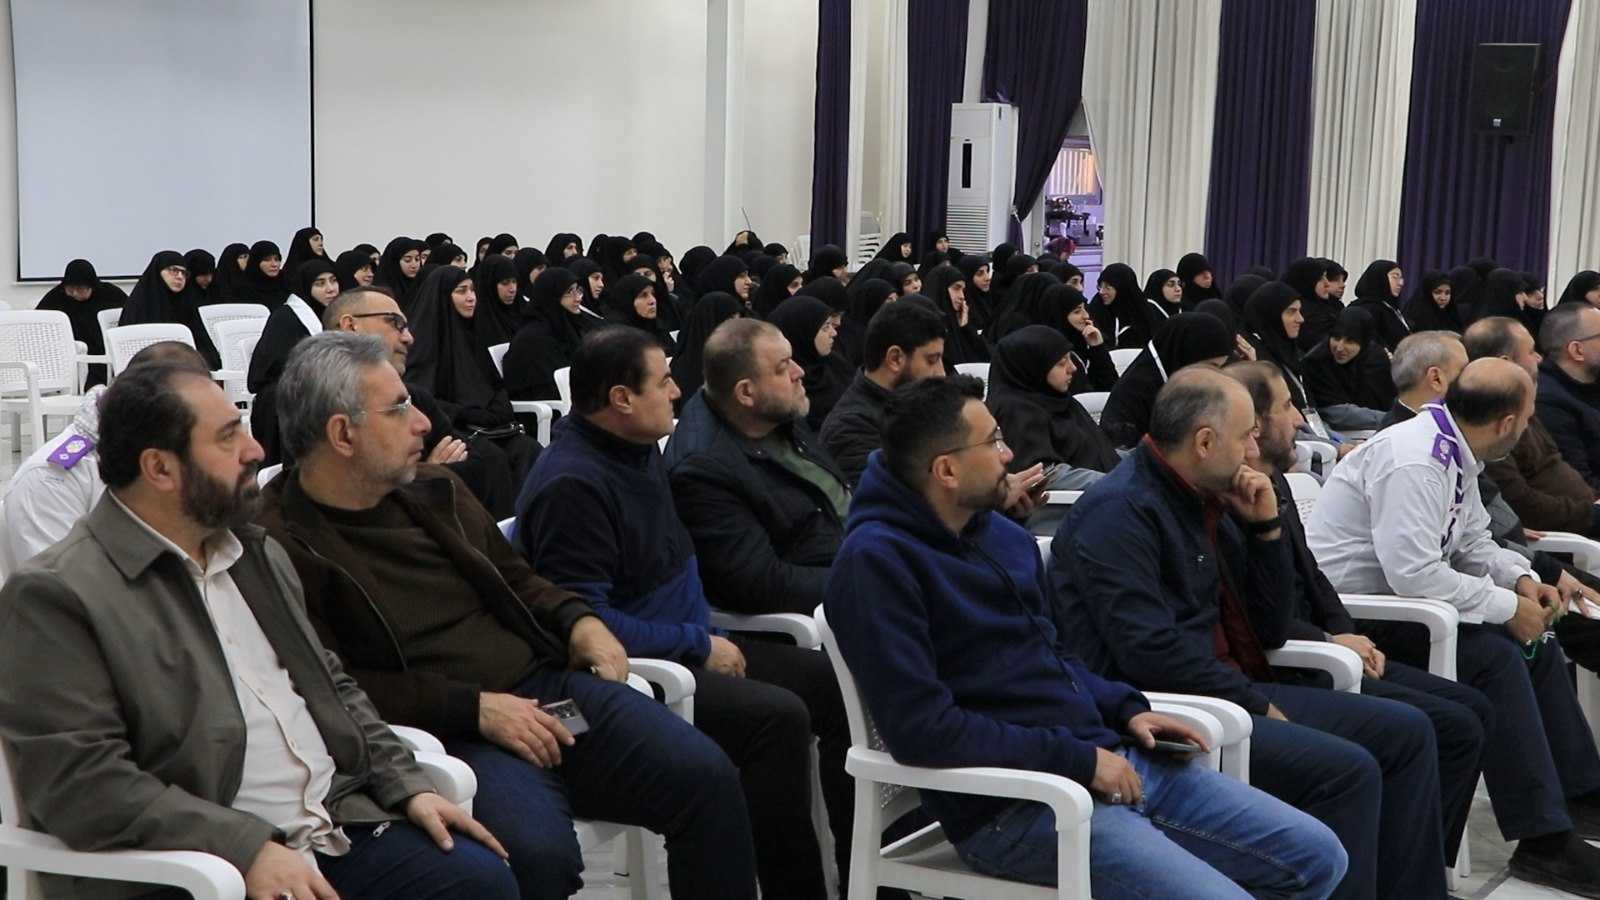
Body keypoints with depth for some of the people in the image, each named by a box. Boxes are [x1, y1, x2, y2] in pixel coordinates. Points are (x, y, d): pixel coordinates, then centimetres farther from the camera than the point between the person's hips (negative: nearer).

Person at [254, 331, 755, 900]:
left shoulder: (433, 490, 15)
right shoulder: (282, 547, -8)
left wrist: (578, 619, 5)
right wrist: (473, 709, -17)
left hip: (549, 681, 7)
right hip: (447, 734, -7)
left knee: (706, 776, -11)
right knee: (540, 851, -35)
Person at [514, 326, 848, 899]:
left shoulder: (638, 449, 11)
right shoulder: (572, 485, -20)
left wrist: (710, 634, 8)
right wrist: (699, 646, -17)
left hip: (688, 646, 10)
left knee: (836, 684, 1)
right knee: (780, 717, -28)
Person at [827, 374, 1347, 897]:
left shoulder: (1001, 534, 13)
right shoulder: (876, 560, -14)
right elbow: (922, 728, -21)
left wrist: (1125, 709, 5)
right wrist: (1079, 760, -18)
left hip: (1112, 757, 9)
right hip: (1012, 802, -8)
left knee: (1317, 857, 5)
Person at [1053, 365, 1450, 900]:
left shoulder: (1211, 502, 14)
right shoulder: (1119, 511, -14)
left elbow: (1270, 633, 16)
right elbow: (1150, 652, -25)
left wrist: (1266, 527, 4)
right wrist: (1258, 705, -15)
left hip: (1230, 690, 10)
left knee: (1406, 732, 6)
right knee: (1347, 770, -24)